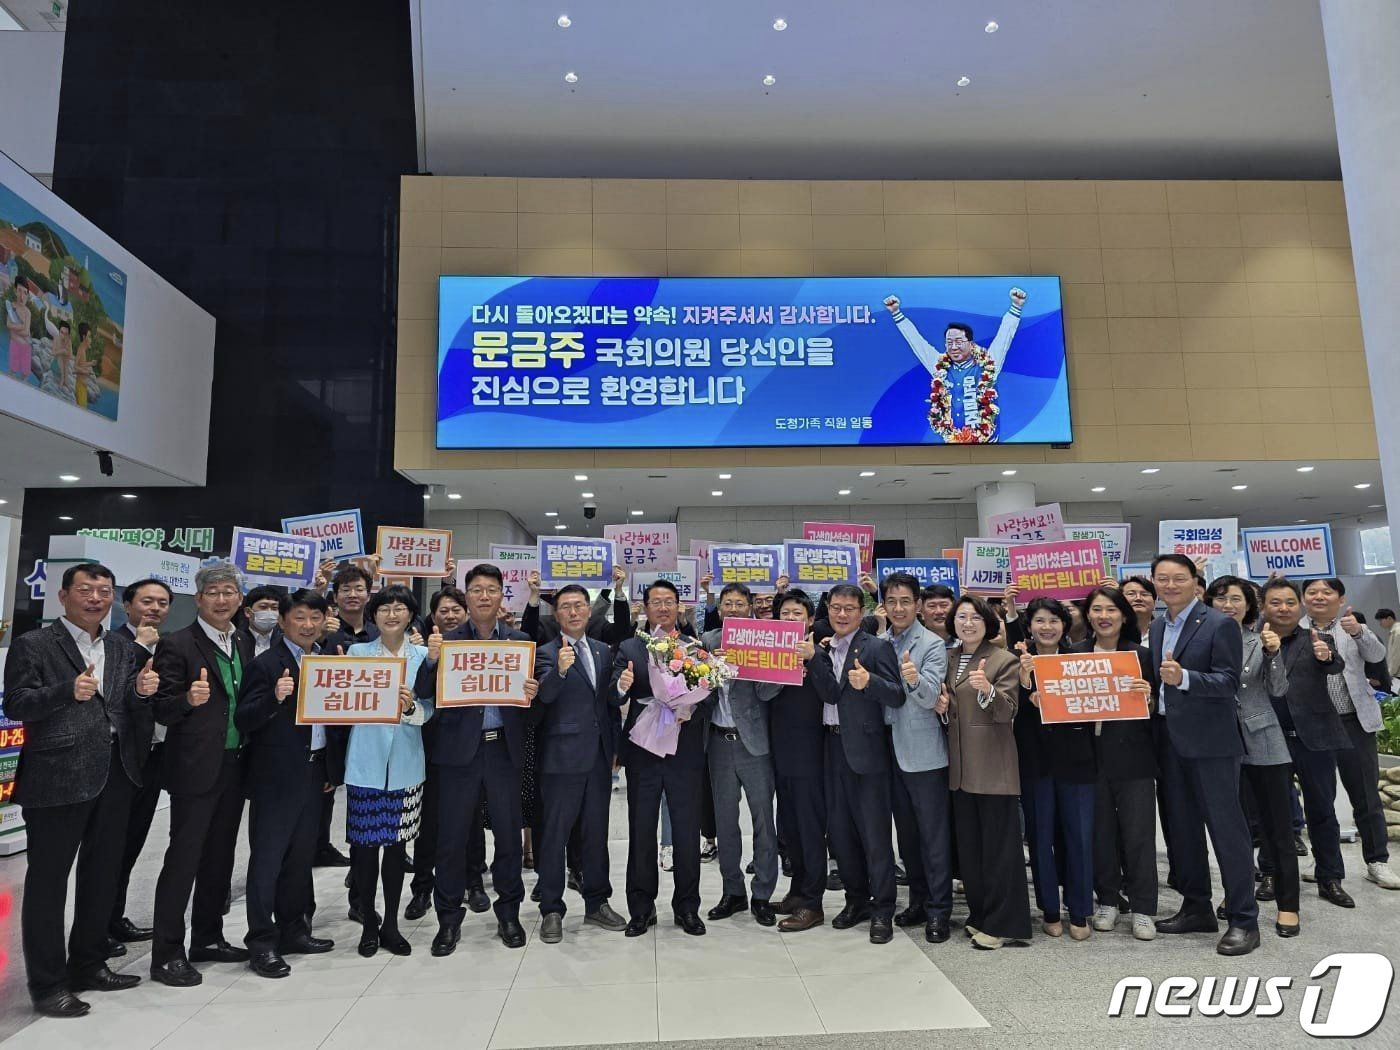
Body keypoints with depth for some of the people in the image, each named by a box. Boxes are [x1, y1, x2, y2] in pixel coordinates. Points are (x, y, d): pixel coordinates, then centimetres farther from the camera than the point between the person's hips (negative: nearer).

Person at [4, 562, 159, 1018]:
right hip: (57, 777, -5)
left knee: (103, 876, 15)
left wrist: (142, 692, -10)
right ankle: (47, 984, 16)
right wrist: (69, 691, -25)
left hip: (115, 776, 6)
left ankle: (89, 964, 30)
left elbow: (134, 712, 12)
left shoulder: (124, 652, 14)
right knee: (48, 879, 4)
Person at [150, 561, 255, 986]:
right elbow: (162, 712, -11)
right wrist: (189, 699, -32)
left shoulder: (245, 642, 9)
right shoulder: (177, 645, -10)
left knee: (220, 857, 15)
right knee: (183, 859, 1)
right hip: (195, 768, -6)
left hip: (234, 765, 6)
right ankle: (167, 953, 12)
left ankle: (207, 938, 29)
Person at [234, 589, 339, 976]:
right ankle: (262, 943, 12)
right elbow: (243, 720, -16)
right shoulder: (267, 664, -11)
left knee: (301, 855, 16)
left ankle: (293, 930, 29)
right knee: (267, 857, 2)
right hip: (276, 775, -6)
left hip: (314, 771, 7)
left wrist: (331, 768, 12)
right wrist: (275, 698, -34)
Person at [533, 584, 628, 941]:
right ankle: (551, 911, 16)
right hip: (562, 757, -5)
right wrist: (559, 670, -40)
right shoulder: (547, 653, -6)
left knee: (596, 833, 14)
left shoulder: (603, 651, 11)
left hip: (599, 756, 5)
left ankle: (596, 904, 28)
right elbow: (544, 695, -23)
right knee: (554, 835, 4)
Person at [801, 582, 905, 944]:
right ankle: (857, 900, 29)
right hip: (832, 748, 6)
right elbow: (830, 694, -6)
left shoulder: (877, 647, -6)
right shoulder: (822, 650, 10)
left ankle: (883, 910, 14)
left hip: (865, 749, -6)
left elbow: (898, 697, -14)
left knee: (874, 832, 1)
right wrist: (812, 657, -18)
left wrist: (868, 682, -32)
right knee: (839, 829, 13)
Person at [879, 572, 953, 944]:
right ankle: (918, 901, 29)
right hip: (891, 749, 5)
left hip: (924, 752, -5)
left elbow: (930, 696, -19)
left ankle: (939, 910, 12)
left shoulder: (932, 644, -8)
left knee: (933, 836, 2)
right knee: (906, 834, 15)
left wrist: (915, 680, -38)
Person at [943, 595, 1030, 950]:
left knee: (998, 844, -1)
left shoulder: (1005, 660, -5)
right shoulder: (948, 659, 12)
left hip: (993, 765, -6)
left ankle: (1002, 924, 9)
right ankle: (980, 916, 25)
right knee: (968, 844, 13)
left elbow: (1008, 711, -13)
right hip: (960, 765, 6)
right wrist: (942, 704, -2)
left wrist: (987, 690, -32)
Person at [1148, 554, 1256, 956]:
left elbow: (1229, 681, -15)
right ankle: (1196, 908, 27)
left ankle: (1243, 920, 10)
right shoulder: (1156, 628, 12)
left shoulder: (1219, 625, -9)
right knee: (1182, 828, 14)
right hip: (1171, 742, 7)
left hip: (1211, 742, -7)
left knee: (1226, 827, -1)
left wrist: (1184, 677, -29)